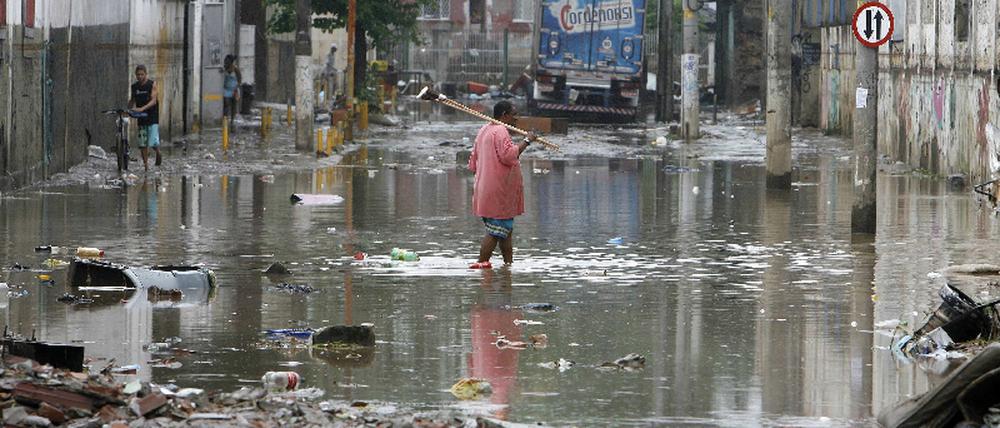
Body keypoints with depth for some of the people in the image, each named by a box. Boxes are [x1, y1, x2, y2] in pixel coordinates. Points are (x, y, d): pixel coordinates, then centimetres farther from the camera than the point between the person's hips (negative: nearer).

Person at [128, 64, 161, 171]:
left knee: (153, 143, -14)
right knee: (142, 144, 2)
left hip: (152, 117, -5)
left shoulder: (152, 84, -7)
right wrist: (128, 109, -2)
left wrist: (142, 108, -30)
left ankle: (158, 153, 17)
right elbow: (132, 100, 18)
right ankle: (145, 164, 11)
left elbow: (153, 101, -16)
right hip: (141, 119, 5)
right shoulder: (134, 86, 7)